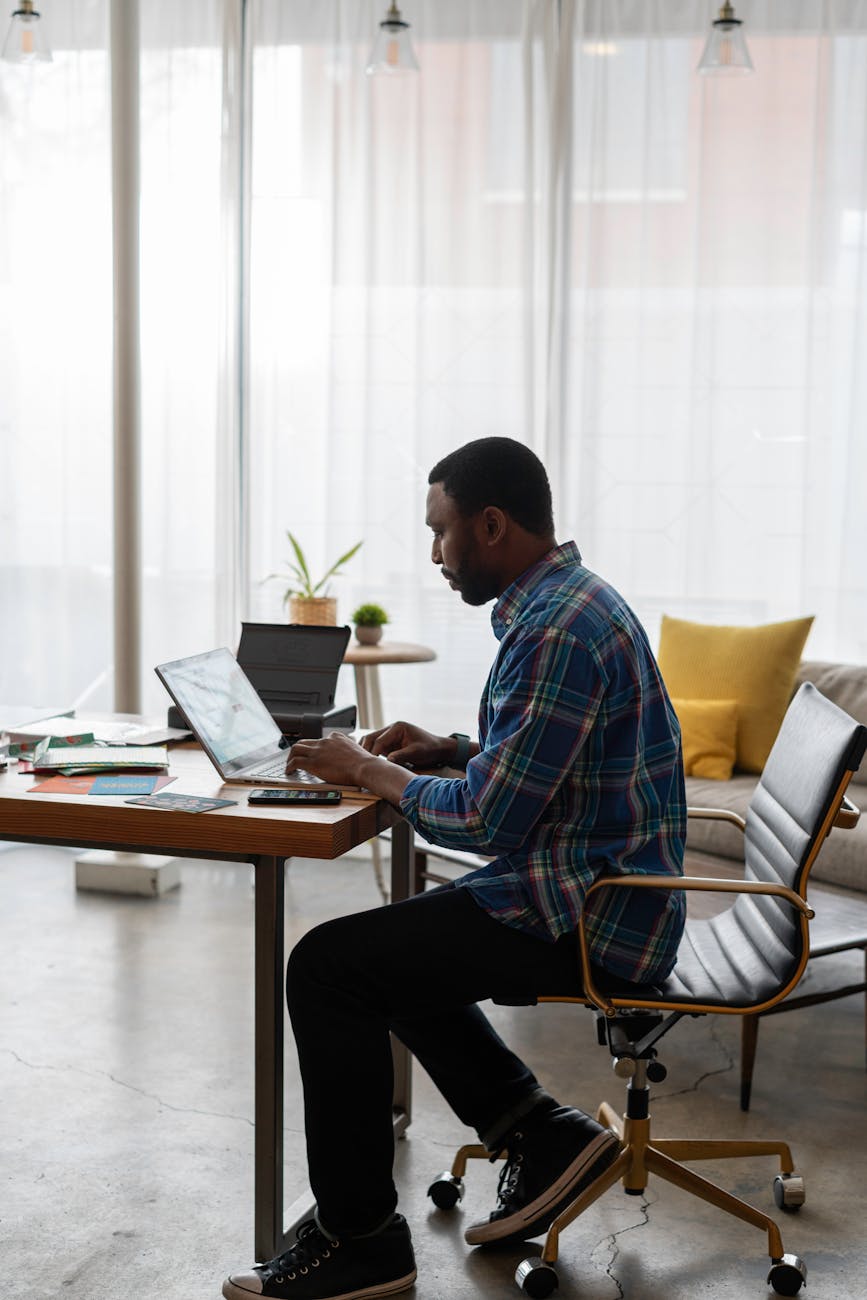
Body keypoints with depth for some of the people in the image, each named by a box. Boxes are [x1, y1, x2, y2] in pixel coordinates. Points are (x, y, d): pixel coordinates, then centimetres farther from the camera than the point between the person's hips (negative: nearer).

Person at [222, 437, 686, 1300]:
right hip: (607, 899, 11)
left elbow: (488, 818, -25)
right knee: (393, 952, 24)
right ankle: (543, 1139, 19)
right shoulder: (571, 600, 11)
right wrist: (447, 750, 9)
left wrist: (373, 773, -9)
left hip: (587, 919, -11)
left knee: (326, 968, -11)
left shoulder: (556, 630, -22)